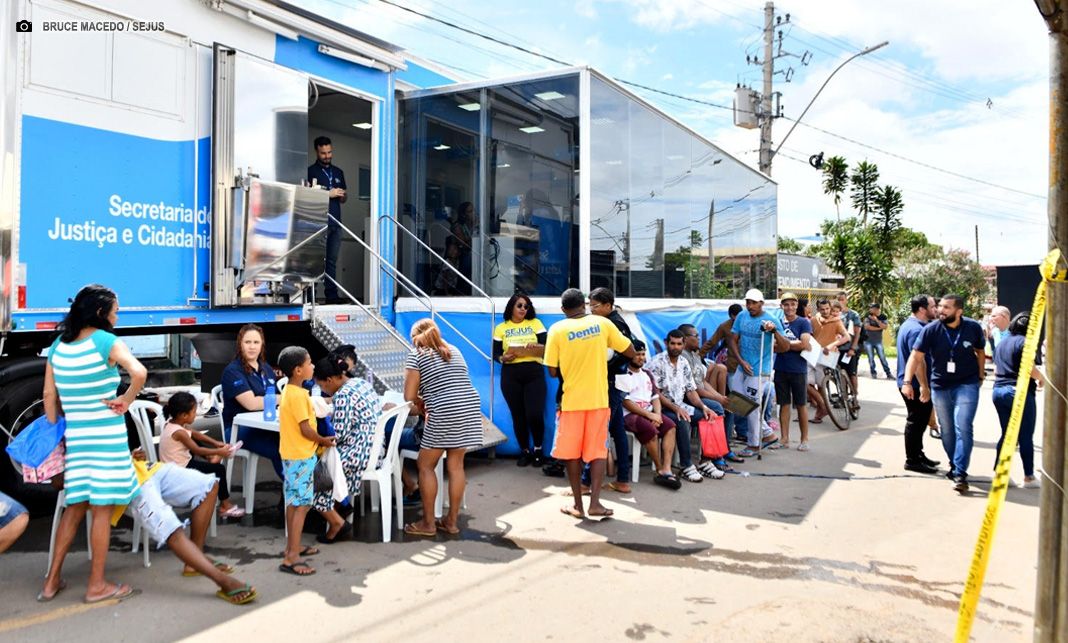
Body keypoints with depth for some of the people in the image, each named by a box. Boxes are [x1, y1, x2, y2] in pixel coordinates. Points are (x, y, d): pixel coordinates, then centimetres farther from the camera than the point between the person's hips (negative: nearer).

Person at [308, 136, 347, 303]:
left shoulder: (338, 172, 21)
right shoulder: (310, 171, 3)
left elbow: (344, 198, 25)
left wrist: (342, 195, 1)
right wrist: (329, 194, -12)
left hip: (335, 223, 5)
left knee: (332, 261, 5)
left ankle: (332, 294, 6)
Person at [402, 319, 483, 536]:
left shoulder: (416, 355, 3)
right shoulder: (454, 350, 21)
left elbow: (409, 396, -1)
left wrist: (422, 405, 19)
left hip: (444, 413, -6)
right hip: (470, 408, 6)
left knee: (425, 466, 8)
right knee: (455, 465, 13)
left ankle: (428, 523, 12)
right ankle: (452, 521, 18)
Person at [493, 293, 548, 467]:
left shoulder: (535, 323, 9)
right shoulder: (501, 328, 9)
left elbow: (547, 346, 2)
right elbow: (495, 353, 7)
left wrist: (536, 346, -19)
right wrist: (503, 358, -14)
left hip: (534, 373, -1)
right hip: (510, 375, 1)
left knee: (535, 414, -10)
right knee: (518, 416, 5)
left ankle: (538, 449, 14)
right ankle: (525, 451, 22)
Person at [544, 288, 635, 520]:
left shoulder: (557, 329, -6)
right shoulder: (602, 323, -2)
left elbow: (552, 371, -5)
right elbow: (630, 352, 4)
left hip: (571, 399, -1)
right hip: (598, 399, 1)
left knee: (572, 453, 8)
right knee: (597, 451, 8)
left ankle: (578, 505, 12)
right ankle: (595, 502, 2)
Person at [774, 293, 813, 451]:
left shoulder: (803, 323, -3)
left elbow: (804, 344, -15)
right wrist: (795, 345, -9)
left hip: (798, 370, -3)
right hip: (781, 370, 3)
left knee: (801, 405, 5)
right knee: (784, 404, 9)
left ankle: (804, 439, 15)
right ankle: (784, 438, 17)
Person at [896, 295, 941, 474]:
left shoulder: (909, 325, 14)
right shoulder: (916, 329, -20)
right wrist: (924, 387, -23)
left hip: (909, 383, 11)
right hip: (916, 384, -11)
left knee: (918, 420, 18)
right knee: (916, 421, -3)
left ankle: (917, 455, 28)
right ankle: (912, 461, 5)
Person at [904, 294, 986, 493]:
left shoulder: (973, 328, -10)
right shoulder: (931, 329, -12)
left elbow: (980, 352, 9)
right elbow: (916, 357, -13)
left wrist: (980, 375, 10)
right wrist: (907, 382, -22)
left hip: (967, 385, -2)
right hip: (940, 386, 2)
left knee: (962, 428, -14)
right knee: (947, 431, 12)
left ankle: (960, 473, -11)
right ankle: (954, 465, 32)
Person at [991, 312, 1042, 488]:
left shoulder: (1002, 343, 15)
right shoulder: (1026, 342, -10)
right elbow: (1031, 369, -16)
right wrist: (1042, 379, 2)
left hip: (999, 390, 7)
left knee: (1006, 433, 13)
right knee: (1026, 436, 1)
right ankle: (1029, 477, 6)